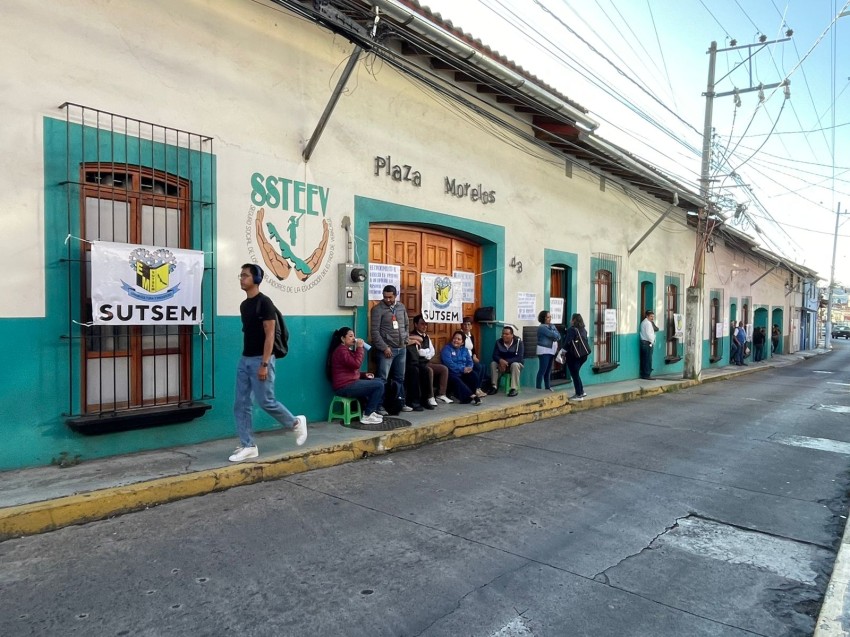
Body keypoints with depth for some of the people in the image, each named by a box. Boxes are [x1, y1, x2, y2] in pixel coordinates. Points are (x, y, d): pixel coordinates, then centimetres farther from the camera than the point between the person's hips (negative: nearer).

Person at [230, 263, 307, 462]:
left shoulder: (264, 303, -13)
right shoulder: (244, 305, 13)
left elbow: (269, 335, -17)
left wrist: (264, 364, -21)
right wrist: (246, 357, 18)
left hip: (260, 360, -8)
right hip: (244, 360, 8)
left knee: (266, 401, -4)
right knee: (241, 405, 5)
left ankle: (296, 423, 19)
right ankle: (248, 446, 11)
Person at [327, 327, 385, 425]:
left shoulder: (347, 350, 21)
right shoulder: (341, 350, -13)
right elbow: (356, 364, -24)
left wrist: (364, 375, 9)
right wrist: (360, 347, -15)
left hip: (351, 382, 11)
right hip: (345, 386, -11)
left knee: (381, 382, 11)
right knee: (379, 385, -16)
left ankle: (372, 411, 10)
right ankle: (367, 416, -9)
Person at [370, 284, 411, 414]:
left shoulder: (401, 307, 9)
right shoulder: (378, 309, -9)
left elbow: (406, 325, 19)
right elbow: (375, 331, -12)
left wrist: (405, 341, 8)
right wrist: (384, 347, -15)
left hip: (401, 349, 6)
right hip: (386, 349, -6)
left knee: (400, 377, 13)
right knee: (383, 378, -5)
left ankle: (401, 402, 23)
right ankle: (380, 405, 1)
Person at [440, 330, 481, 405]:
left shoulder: (464, 350, 17)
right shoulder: (447, 349, -2)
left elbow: (470, 361, 10)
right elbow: (449, 363, -16)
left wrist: (469, 368, -14)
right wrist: (462, 369, -21)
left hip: (463, 374, 5)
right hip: (451, 374, -5)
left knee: (473, 375, -24)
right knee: (456, 381, -35)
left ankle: (467, 396, -23)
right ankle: (472, 396, -38)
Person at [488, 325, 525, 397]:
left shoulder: (518, 342, -17)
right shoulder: (498, 342, -7)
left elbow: (520, 358, -24)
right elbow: (494, 355, -10)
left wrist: (507, 362, -35)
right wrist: (500, 360, -34)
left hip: (516, 364, -3)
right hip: (502, 364, 3)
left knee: (515, 365, -36)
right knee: (493, 364, -24)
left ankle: (514, 389, -36)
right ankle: (494, 387, -20)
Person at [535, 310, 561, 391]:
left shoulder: (552, 326, 15)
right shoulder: (541, 327, -11)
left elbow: (559, 336, 5)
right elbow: (552, 334, -19)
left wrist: (555, 337, -15)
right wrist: (556, 335, 1)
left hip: (551, 350, 8)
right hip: (544, 351, -8)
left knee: (548, 370, 11)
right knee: (543, 370, -10)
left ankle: (547, 387, 16)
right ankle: (538, 388, -9)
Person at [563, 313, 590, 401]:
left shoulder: (572, 329, -14)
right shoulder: (583, 330, 10)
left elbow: (568, 342, -18)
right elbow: (585, 342, 14)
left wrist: (563, 353, -8)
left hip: (573, 355, -8)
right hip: (582, 355, 8)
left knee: (574, 374, 0)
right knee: (576, 373, 20)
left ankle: (579, 394, 3)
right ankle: (581, 392, 22)